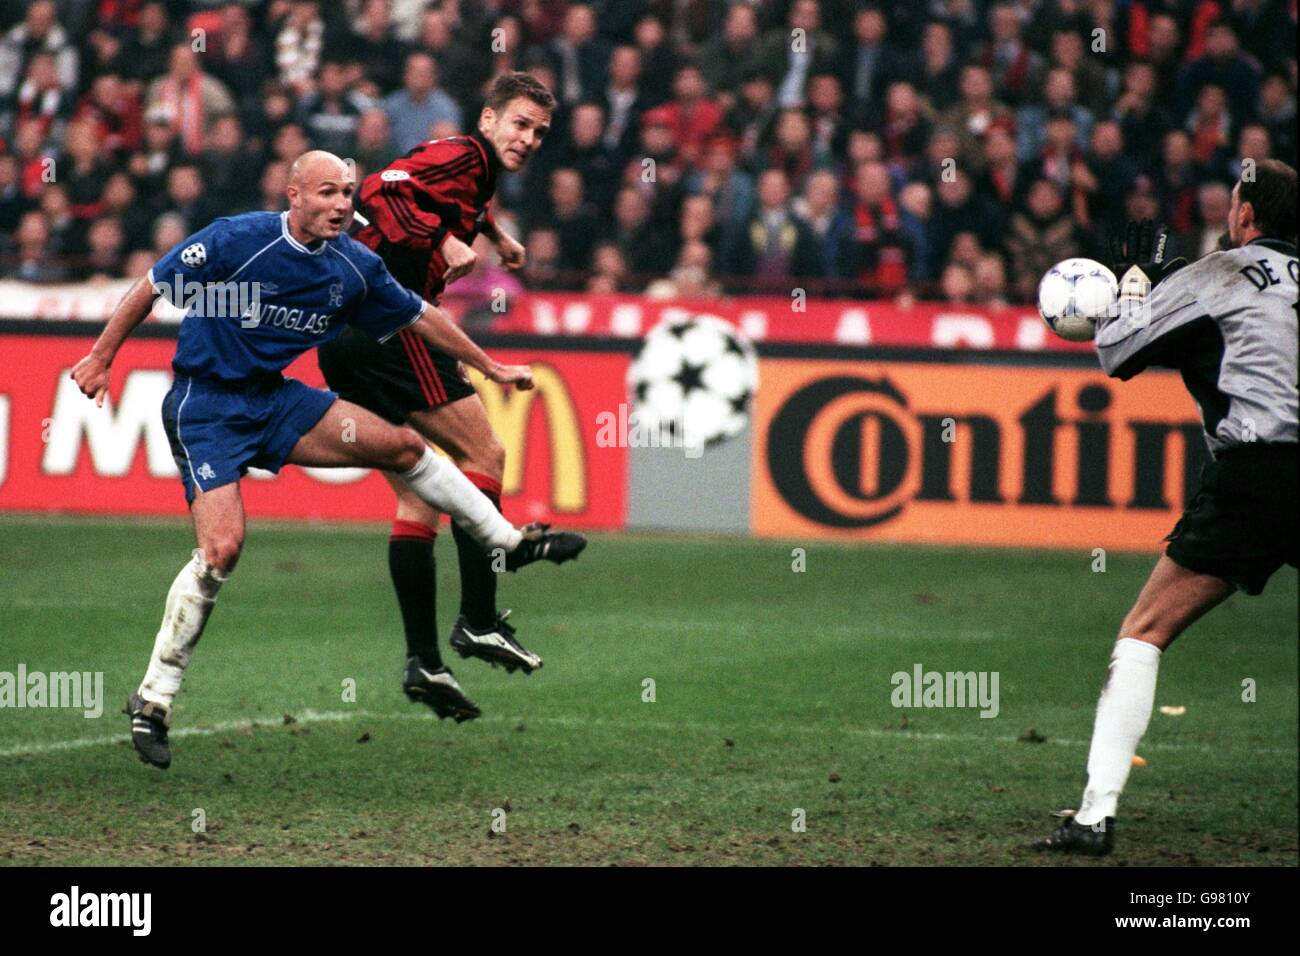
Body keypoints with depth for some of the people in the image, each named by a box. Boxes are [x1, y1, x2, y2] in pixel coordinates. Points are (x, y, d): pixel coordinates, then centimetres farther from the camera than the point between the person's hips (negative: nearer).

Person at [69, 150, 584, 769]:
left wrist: (490, 367, 22)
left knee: (402, 445, 2)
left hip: (275, 400, 6)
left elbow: (419, 318, 14)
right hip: (204, 407, -6)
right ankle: (151, 702, -12)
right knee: (223, 547, -21)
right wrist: (100, 359, -5)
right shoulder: (237, 240, -19)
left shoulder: (354, 267, -2)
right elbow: (150, 288, -8)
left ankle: (510, 543, 23)